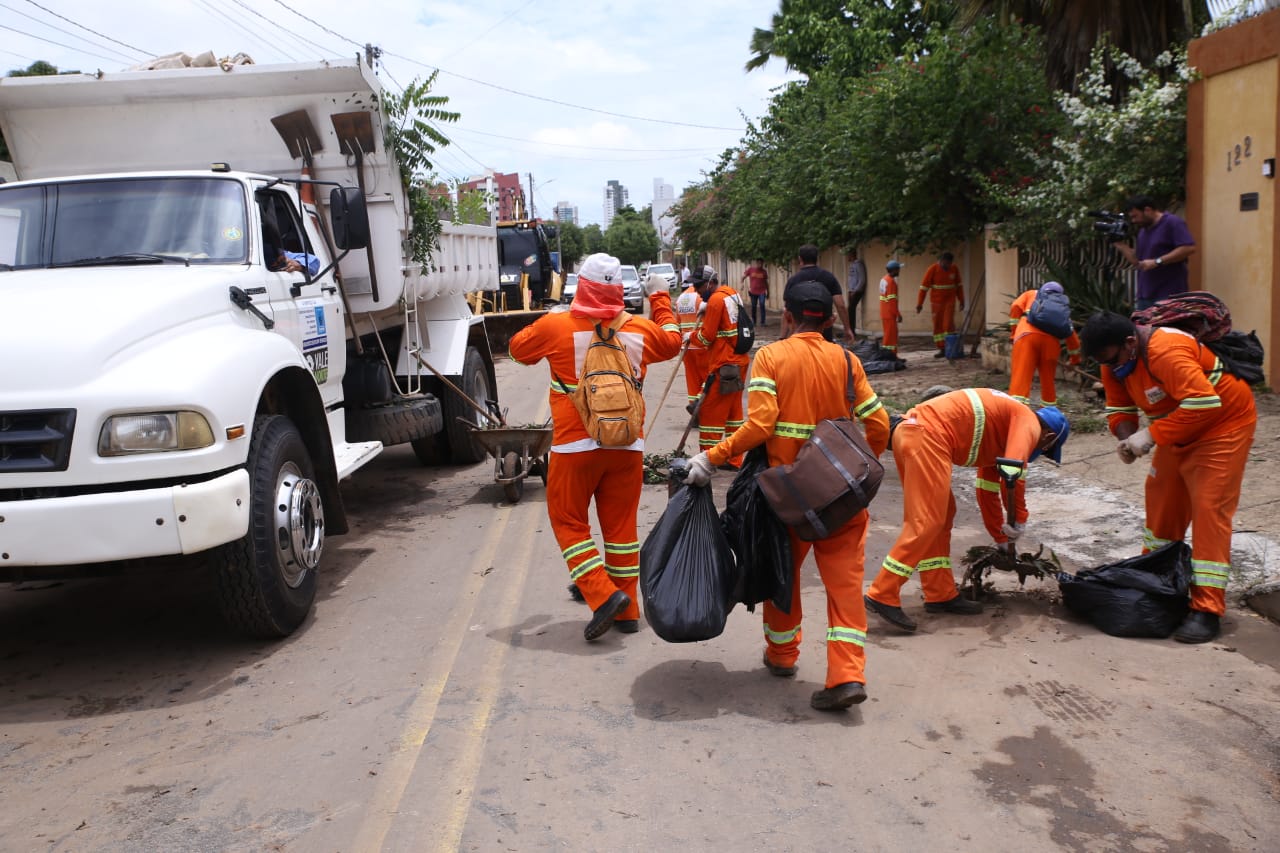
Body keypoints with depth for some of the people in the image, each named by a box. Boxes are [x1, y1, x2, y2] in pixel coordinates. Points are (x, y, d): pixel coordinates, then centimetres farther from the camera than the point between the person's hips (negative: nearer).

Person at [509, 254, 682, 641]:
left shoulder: (555, 326, -9)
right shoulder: (639, 329, 1)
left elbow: (518, 347, 10)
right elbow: (672, 341, 23)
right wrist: (661, 298, 35)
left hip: (576, 445, -3)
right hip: (627, 445, 4)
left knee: (568, 521, 9)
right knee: (621, 523, 13)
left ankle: (603, 595, -5)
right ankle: (627, 610, 20)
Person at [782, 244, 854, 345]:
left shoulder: (793, 280, -5)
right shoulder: (829, 277, 1)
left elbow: (787, 312, -9)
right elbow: (841, 306, -5)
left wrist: (783, 338, -7)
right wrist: (848, 329, 4)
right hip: (825, 334, 2)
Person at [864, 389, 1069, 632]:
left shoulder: (1001, 435, 32)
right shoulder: (1029, 423, 5)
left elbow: (988, 491, 38)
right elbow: (1013, 470, -13)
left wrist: (1002, 541, 42)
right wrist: (1019, 520, -1)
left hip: (909, 430, 10)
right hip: (928, 436, -10)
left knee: (941, 515, 17)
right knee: (926, 523, -9)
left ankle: (940, 595, 21)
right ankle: (883, 596, -7)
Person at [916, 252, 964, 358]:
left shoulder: (955, 269, -2)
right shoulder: (932, 269, -11)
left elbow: (959, 285, 10)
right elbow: (924, 287, -10)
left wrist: (961, 301, 11)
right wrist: (919, 304, -13)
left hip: (950, 301, 1)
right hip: (936, 302, -1)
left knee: (948, 324, -9)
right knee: (938, 325, 2)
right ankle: (942, 349, 8)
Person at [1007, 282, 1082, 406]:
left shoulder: (1031, 294, 32)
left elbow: (1016, 307, 12)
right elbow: (1070, 333, 32)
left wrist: (1014, 331, 18)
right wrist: (1075, 357, 42)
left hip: (1027, 335, -2)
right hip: (1051, 339, 2)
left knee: (1020, 375, -12)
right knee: (1048, 378, 19)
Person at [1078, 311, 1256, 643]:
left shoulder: (1166, 352, -33)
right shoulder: (1117, 360, -5)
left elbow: (1204, 403, -39)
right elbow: (1119, 410, 1)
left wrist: (1151, 435, -36)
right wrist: (1127, 438, -19)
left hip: (1224, 422, -9)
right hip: (1178, 431, 9)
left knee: (1209, 510, -12)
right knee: (1162, 499, 14)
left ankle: (1207, 610, -12)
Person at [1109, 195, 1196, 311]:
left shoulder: (1173, 223, -6)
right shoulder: (1143, 230, 20)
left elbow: (1189, 248, -18)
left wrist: (1157, 262, -19)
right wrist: (1120, 245, 10)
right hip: (1145, 295, 8)